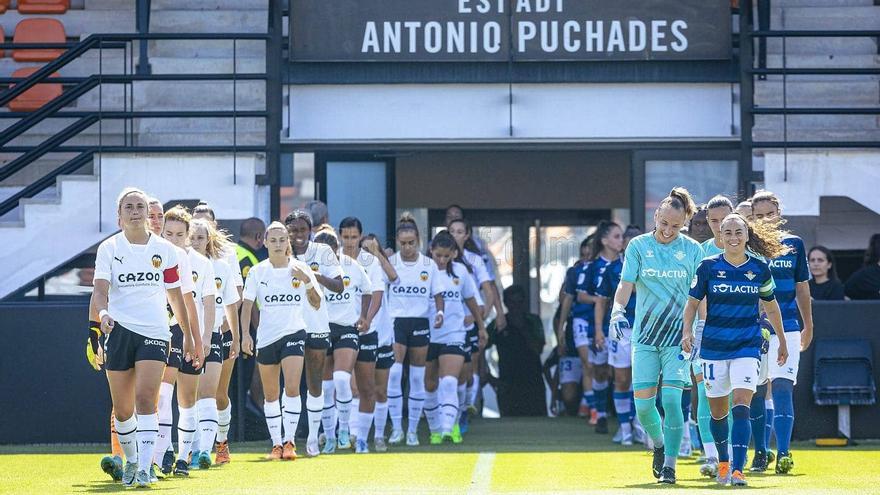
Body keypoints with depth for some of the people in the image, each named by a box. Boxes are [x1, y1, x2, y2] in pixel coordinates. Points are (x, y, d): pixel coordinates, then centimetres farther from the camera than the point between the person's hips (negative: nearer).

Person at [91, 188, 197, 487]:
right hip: (119, 330, 1)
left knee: (145, 398, -18)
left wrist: (189, 337, 18)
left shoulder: (165, 250, 7)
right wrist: (102, 313, -31)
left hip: (154, 331, 0)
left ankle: (144, 468, -21)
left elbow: (175, 296, 15)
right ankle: (131, 460, 28)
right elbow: (100, 289, -9)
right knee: (122, 409, 5)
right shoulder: (109, 248, 3)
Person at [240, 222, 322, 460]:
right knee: (270, 394, 7)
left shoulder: (300, 269, 2)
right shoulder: (257, 271, 2)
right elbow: (247, 305, 0)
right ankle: (276, 443, 17)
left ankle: (289, 441, -13)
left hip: (293, 333, -1)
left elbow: (317, 304, 4)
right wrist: (245, 333, -12)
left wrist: (307, 281, -12)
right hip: (266, 337, 1)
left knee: (292, 388, -17)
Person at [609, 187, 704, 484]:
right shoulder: (638, 246, 1)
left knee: (671, 399, -13)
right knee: (643, 402, -1)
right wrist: (618, 310, -24)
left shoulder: (692, 249, 2)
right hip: (645, 336, 1)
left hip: (679, 336, -1)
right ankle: (659, 445, 29)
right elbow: (626, 283, -7)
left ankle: (669, 466, -4)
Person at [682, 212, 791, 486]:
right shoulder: (708, 267, -2)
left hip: (748, 347, -1)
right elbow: (693, 302, 3)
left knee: (741, 405, -17)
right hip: (713, 347, 1)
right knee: (718, 410, 10)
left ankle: (738, 469, -22)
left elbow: (771, 306, 14)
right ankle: (723, 462, 35)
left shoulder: (759, 269, 1)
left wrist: (782, 341, 22)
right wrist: (687, 331, -13)